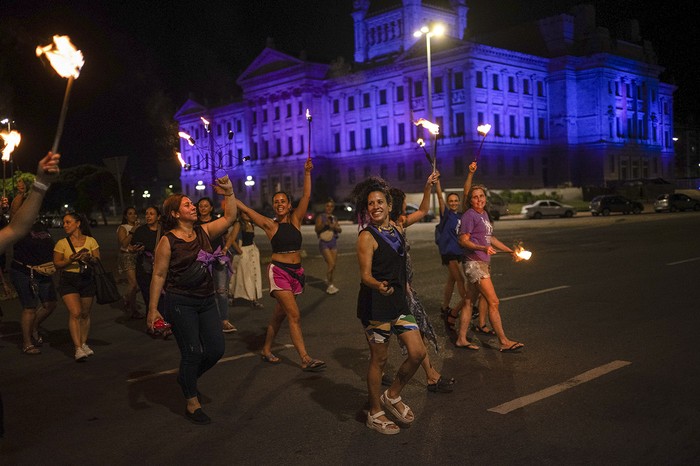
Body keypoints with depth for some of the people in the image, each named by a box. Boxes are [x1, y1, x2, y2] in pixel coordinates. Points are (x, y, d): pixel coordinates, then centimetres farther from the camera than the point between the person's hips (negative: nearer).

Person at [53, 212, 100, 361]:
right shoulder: (62, 243, 0)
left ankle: (83, 343, 27)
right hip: (68, 280, -2)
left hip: (87, 279, 2)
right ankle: (78, 349, -15)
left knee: (85, 314, 9)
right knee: (75, 313, -15)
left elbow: (98, 261, 5)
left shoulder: (91, 241, 3)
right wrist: (70, 260, -16)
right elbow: (57, 264, 2)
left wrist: (90, 259, -16)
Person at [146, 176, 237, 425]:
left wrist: (229, 193, -7)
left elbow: (229, 217, 6)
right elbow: (159, 275, -9)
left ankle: (188, 377, 34)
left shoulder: (204, 232, 5)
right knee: (192, 352, -2)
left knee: (216, 349, 6)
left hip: (206, 300, 6)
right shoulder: (167, 241, -10)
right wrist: (152, 308, -12)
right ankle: (192, 404, 15)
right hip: (180, 303, -6)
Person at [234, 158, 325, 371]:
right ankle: (305, 359, -13)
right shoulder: (269, 224, -2)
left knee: (280, 314, 15)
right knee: (294, 315, -13)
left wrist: (307, 173, -12)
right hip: (279, 271, -5)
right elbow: (245, 209, -3)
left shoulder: (295, 220, 6)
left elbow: (306, 196, -4)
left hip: (296, 271, 5)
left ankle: (266, 350, 31)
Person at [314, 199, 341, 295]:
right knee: (331, 263, -15)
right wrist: (325, 224, -26)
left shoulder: (334, 218, 12)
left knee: (333, 265, 8)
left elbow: (340, 230, 7)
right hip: (324, 243, -5)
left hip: (333, 242, 5)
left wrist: (335, 226, -13)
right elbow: (316, 229, -13)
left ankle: (328, 281, 29)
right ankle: (330, 285, -6)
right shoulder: (320, 217, -2)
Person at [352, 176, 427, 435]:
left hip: (398, 301, 7)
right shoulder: (367, 237, -12)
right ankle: (375, 413, 21)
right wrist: (379, 286, -37)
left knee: (417, 353, 2)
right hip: (375, 304, -7)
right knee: (379, 359, 3)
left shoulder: (398, 230, 9)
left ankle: (392, 396, 25)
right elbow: (365, 275, -23)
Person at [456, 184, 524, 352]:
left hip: (484, 263, 9)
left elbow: (490, 238, 24)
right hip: (475, 262, -9)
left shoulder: (484, 214, 16)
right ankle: (504, 342, -1)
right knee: (493, 302, -7)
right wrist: (483, 248, -29)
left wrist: (510, 251, 24)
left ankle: (461, 339, 15)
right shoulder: (469, 215, -11)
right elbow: (463, 240, -15)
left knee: (470, 300, 10)